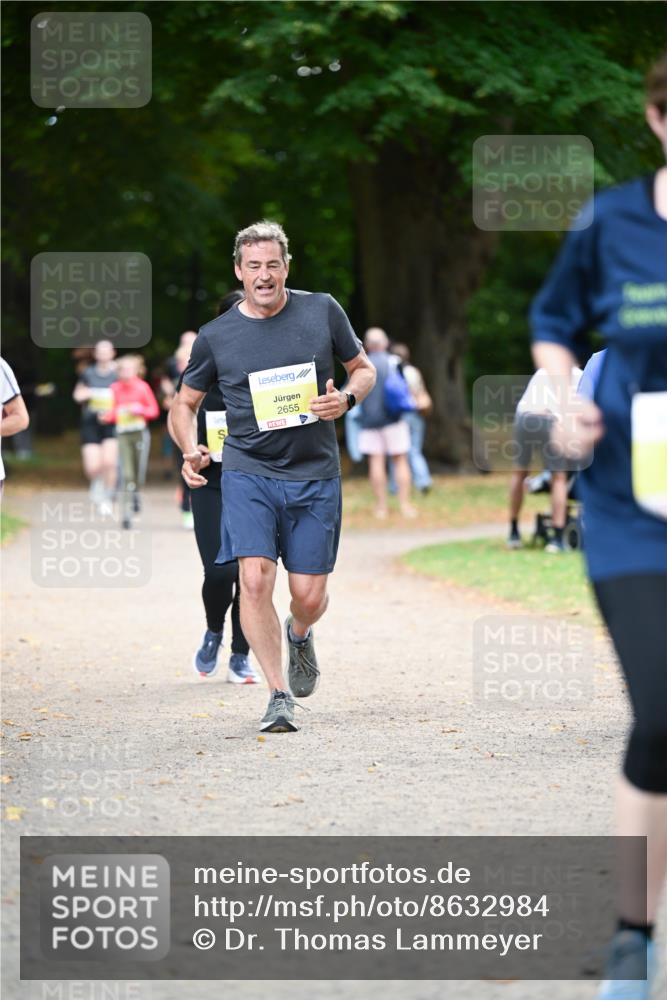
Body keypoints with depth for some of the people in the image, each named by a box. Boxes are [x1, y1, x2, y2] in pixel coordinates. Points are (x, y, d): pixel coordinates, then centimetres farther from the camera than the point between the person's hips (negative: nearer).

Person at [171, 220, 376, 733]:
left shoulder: (323, 311, 2)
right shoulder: (216, 336, 1)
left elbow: (363, 368, 14)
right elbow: (185, 402, 13)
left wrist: (346, 398, -9)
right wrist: (190, 450, -6)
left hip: (315, 476, 1)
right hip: (248, 473, -1)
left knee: (309, 595, 1)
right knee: (255, 579, -18)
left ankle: (300, 635, 39)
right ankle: (279, 695, -10)